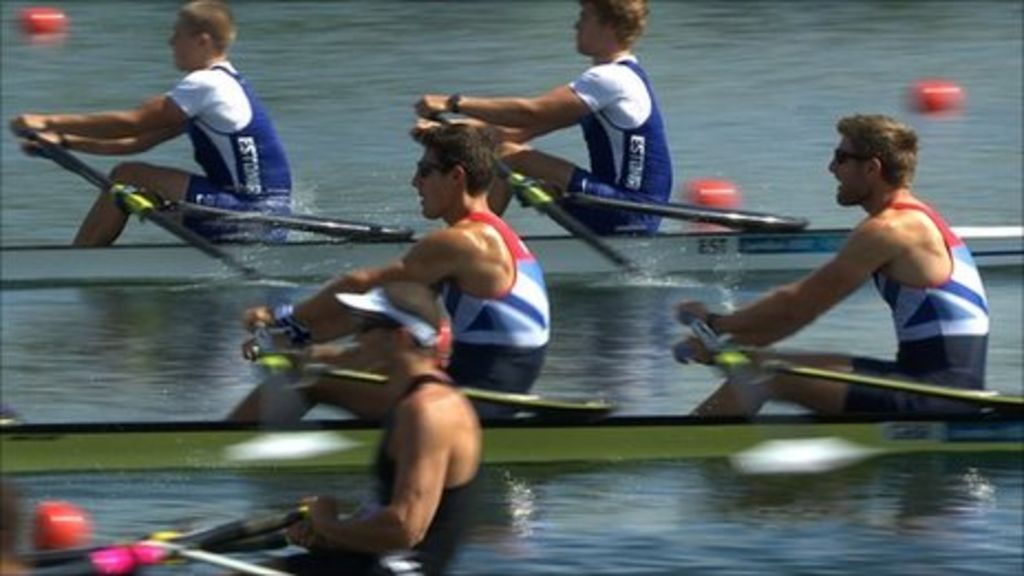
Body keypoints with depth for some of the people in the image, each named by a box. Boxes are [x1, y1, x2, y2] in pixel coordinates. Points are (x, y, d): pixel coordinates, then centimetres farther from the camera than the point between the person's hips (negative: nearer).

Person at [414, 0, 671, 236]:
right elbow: (530, 129, 14)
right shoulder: (621, 76, 17)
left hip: (628, 215, -10)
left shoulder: (612, 80, -16)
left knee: (507, 155, -15)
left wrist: (455, 103, -17)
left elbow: (530, 113, -21)